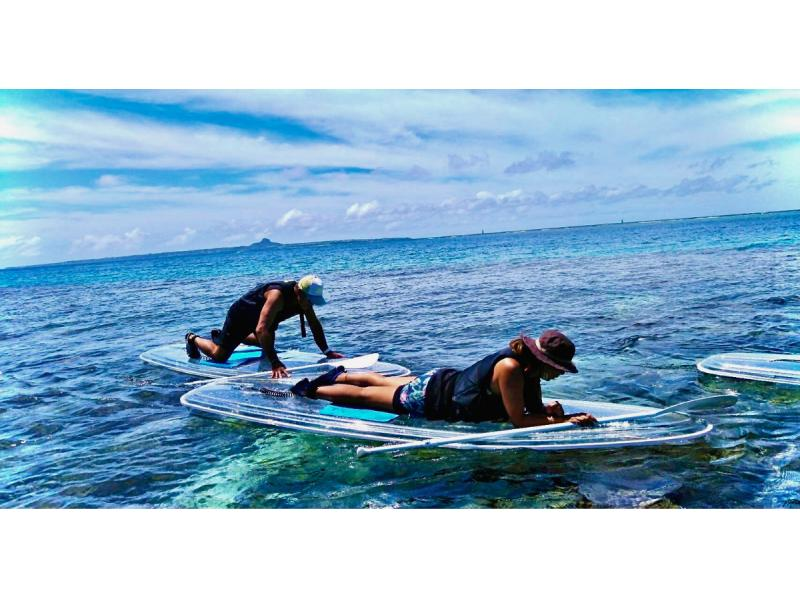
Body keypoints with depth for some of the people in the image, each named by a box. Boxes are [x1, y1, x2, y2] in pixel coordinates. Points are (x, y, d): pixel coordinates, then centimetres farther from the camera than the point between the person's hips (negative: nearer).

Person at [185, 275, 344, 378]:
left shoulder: (304, 297, -20)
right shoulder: (278, 295, -43)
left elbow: (315, 325, -9)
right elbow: (261, 329, -51)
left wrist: (327, 352, -18)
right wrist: (275, 363, -56)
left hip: (256, 315, 8)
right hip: (240, 314, -8)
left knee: (268, 344, 30)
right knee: (219, 355, -8)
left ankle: (221, 335, 43)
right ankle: (193, 338, 24)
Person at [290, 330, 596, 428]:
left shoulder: (529, 367, -11)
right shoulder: (511, 367, -36)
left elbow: (535, 408, -1)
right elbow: (519, 420, -34)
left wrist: (550, 410, -22)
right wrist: (565, 420, -32)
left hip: (449, 381, 7)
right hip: (432, 399, -7)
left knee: (383, 383, 31)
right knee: (364, 395, 13)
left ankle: (340, 376, 53)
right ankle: (311, 390, 32)